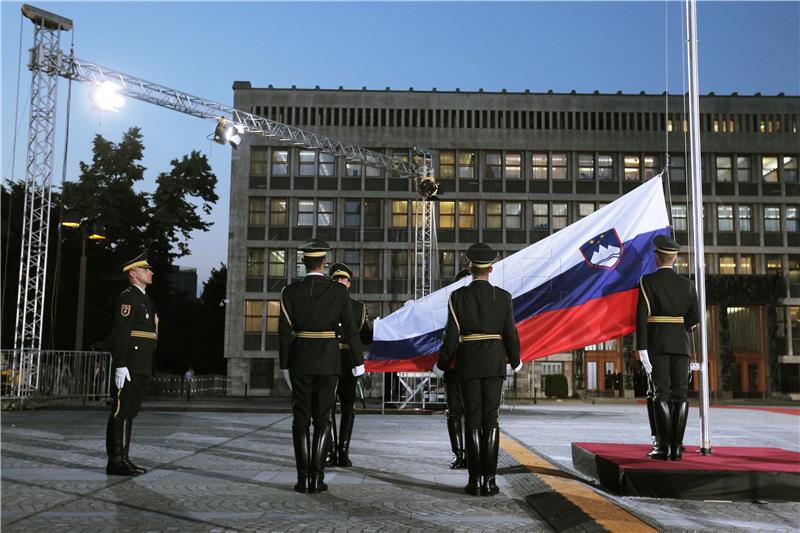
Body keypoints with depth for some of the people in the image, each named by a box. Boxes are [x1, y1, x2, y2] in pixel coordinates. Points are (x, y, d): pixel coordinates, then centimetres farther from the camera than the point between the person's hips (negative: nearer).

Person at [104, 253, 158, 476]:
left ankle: (122, 459, 16)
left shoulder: (145, 299, 21)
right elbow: (120, 333, -17)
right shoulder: (127, 297, -9)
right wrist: (120, 366, -22)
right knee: (121, 412, -6)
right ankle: (116, 462, -2)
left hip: (142, 368, 10)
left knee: (129, 412, 11)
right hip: (129, 366, -10)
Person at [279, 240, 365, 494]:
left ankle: (303, 478, 2)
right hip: (328, 362, 0)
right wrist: (358, 362, 5)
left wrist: (285, 366, 4)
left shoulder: (290, 292, -4)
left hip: (299, 361, 0)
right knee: (322, 420, 5)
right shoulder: (339, 290, -4)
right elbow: (350, 329, -3)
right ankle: (317, 477, 1)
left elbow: (284, 332, -4)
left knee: (301, 420, 5)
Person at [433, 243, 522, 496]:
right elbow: (510, 334, -1)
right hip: (494, 364, 1)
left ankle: (475, 480, 1)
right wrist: (515, 361, 17)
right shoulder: (503, 297, -2)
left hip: (468, 365, -1)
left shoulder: (458, 296, -5)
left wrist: (441, 365, 6)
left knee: (473, 421, 3)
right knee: (490, 421, 2)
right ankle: (489, 480, -1)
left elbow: (451, 335, -7)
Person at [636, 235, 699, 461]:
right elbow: (694, 317, 2)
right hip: (681, 344, 3)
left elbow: (641, 316, -12)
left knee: (661, 394, -2)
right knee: (679, 394, 2)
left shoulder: (647, 281, -5)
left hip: (656, 343, -3)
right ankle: (676, 447, 0)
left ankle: (664, 446, -6)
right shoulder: (687, 284, 5)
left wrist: (641, 350, -12)